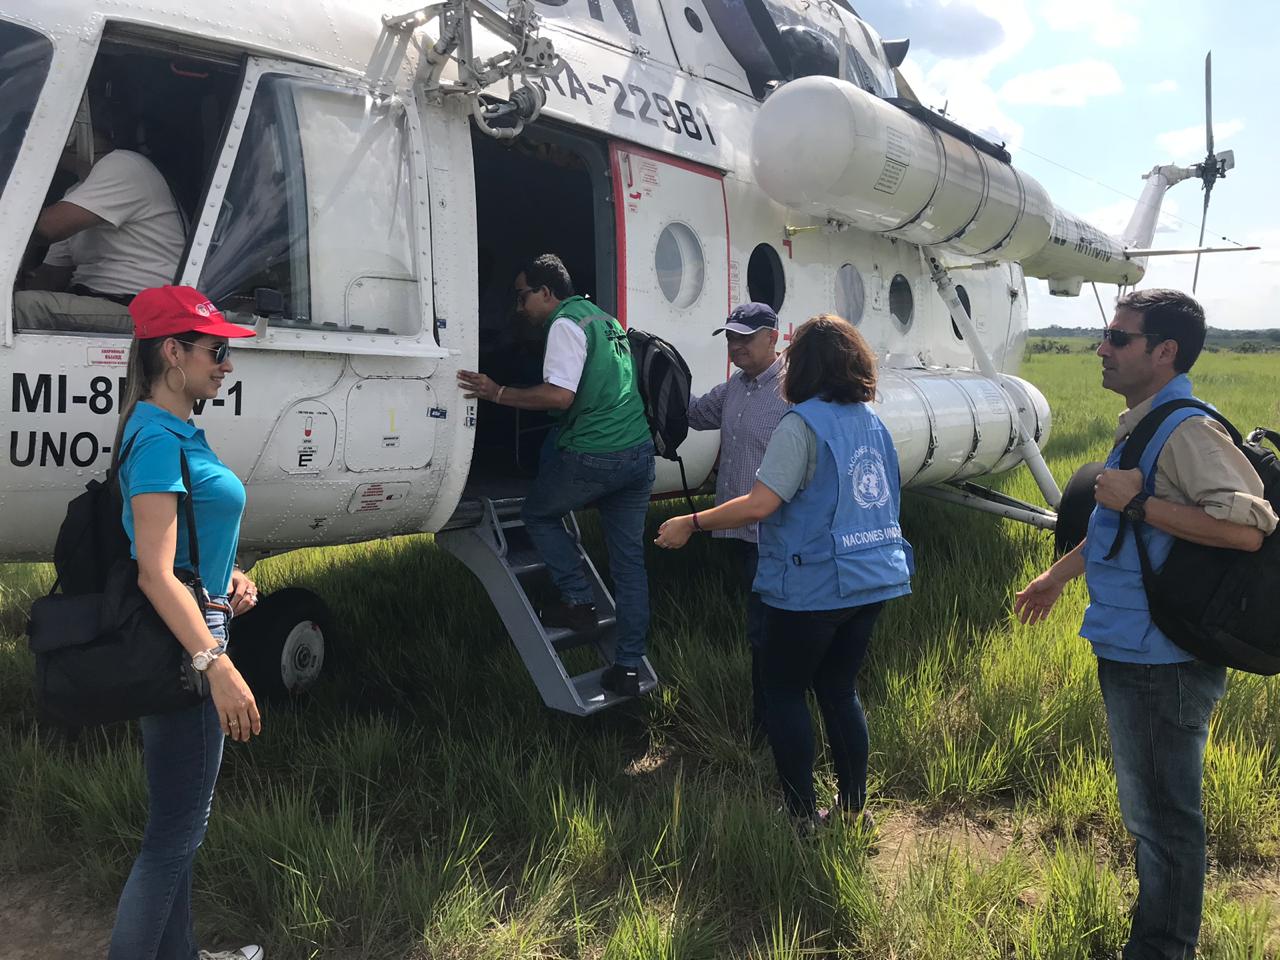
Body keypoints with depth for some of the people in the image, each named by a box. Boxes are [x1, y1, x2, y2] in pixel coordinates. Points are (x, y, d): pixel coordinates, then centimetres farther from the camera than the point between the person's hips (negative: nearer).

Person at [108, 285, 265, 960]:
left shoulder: (177, 431, 11)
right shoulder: (158, 438, -19)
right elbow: (155, 573, -25)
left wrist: (228, 578, 8)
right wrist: (217, 665, -29)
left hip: (188, 644, 10)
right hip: (181, 650, -10)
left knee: (177, 823, 21)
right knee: (177, 831, 1)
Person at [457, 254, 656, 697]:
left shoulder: (566, 324, -8)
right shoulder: (604, 318, 20)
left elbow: (559, 395, -20)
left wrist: (498, 393, -15)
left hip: (595, 456, -8)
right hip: (639, 452, 9)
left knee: (538, 514, 18)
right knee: (629, 558, 9)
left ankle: (578, 600, 9)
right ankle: (628, 668, 13)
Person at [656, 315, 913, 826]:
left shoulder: (803, 424, -17)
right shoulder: (872, 421, 8)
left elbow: (760, 505, -24)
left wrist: (690, 523, -14)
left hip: (815, 586, -7)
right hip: (873, 578, 7)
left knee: (785, 691, 9)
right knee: (839, 688, 19)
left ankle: (803, 815, 13)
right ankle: (854, 806, 25)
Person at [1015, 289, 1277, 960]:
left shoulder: (1186, 431, -21)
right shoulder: (1142, 424, 11)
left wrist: (1136, 501, -28)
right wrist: (1059, 574, 32)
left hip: (1162, 661, -10)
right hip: (1132, 648, 10)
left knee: (1161, 813, 5)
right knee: (1147, 807, 23)